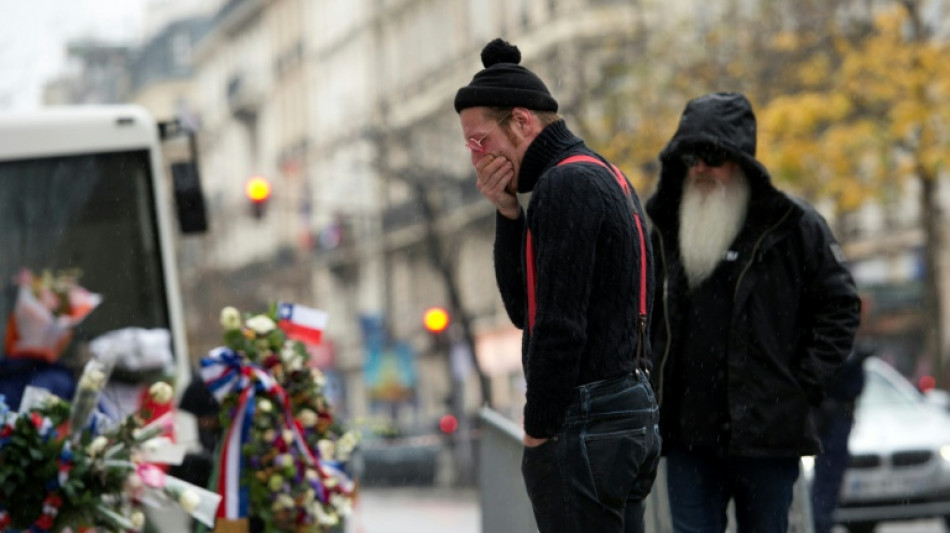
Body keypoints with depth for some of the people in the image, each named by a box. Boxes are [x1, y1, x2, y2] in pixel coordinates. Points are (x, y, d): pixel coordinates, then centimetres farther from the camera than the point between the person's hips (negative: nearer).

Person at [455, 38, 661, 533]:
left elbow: (561, 325, -20)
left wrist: (538, 431, -13)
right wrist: (509, 213, 6)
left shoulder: (565, 182, -13)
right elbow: (523, 307, 18)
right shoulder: (606, 177, 19)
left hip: (584, 421, -10)